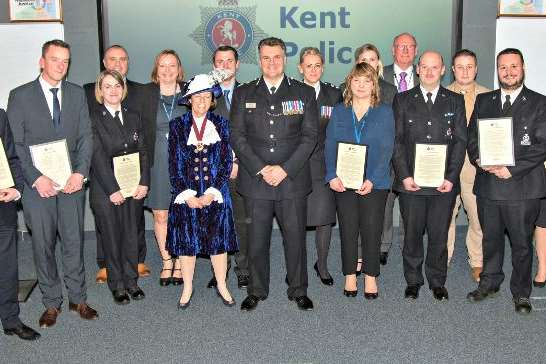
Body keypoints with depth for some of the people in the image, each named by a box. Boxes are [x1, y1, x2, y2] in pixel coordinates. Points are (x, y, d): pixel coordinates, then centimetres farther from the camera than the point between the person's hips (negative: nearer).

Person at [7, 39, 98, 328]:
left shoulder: (77, 94, 9)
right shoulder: (20, 96, 0)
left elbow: (85, 137, 6)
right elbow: (15, 144, -3)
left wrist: (80, 173, -8)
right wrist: (36, 179, -14)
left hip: (72, 183, 2)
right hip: (37, 185, -2)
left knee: (74, 242, 7)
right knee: (43, 246, 6)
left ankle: (78, 298, 21)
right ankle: (51, 303, 19)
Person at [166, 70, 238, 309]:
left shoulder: (221, 124, 4)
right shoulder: (177, 125, 3)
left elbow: (226, 162, 0)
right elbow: (174, 164, 0)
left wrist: (211, 193, -10)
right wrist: (187, 195, -9)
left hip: (215, 195, 0)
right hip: (186, 195, 0)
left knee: (219, 240, 6)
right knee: (187, 242, 6)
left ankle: (222, 286, 23)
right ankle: (187, 288, 23)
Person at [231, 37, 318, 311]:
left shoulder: (304, 93, 7)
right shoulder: (243, 94, 9)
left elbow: (309, 136, 0)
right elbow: (237, 136, 2)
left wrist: (285, 169, -11)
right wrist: (260, 169, -10)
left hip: (293, 179, 0)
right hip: (255, 179, 1)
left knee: (295, 237, 5)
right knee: (257, 239, 7)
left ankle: (298, 290, 21)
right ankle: (256, 291, 23)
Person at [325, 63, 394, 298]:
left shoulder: (384, 112, 2)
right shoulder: (339, 112, 9)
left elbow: (386, 149, -5)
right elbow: (330, 146, 3)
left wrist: (372, 180, -16)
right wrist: (332, 176, -11)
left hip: (374, 183, -1)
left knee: (371, 230, 3)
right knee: (348, 230, 6)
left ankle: (371, 277, 18)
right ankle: (350, 276, 20)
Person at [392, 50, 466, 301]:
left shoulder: (455, 101, 9)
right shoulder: (403, 100, 7)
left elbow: (460, 141, 4)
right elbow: (397, 141, 2)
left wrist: (451, 177, -6)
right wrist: (404, 176, -8)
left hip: (444, 183, 1)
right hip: (411, 181, 0)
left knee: (439, 234, 7)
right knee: (412, 233, 6)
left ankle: (437, 281, 22)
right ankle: (413, 281, 22)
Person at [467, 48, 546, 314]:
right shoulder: (483, 101, 11)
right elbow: (471, 136, 10)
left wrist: (512, 169, -16)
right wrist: (478, 159, -9)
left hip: (522, 186, -3)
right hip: (488, 185, 3)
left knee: (522, 243, 7)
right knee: (490, 239, 16)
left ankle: (521, 293, 22)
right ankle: (489, 283, 34)